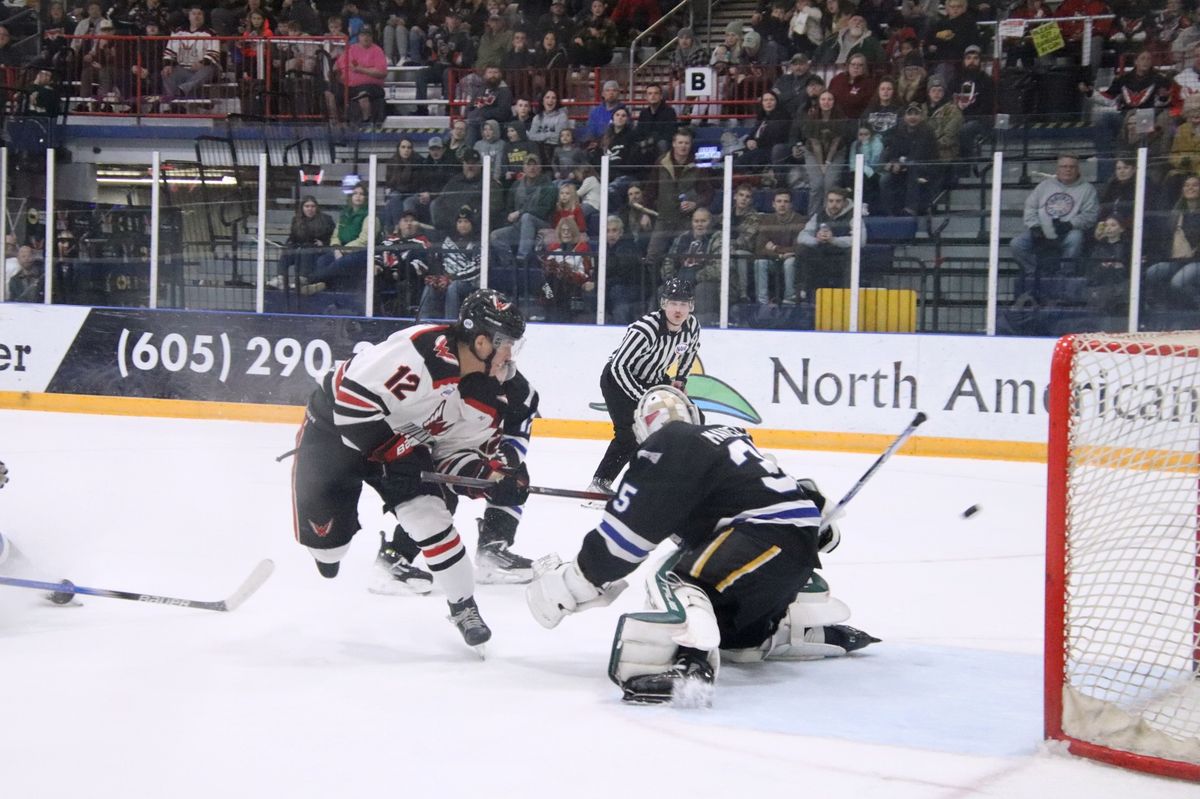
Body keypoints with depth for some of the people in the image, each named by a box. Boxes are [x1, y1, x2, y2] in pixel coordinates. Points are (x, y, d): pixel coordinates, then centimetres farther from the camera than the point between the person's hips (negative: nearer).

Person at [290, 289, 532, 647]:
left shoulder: (489, 395, -8)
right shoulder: (421, 350, -35)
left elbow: (456, 451, 0)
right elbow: (353, 400, -35)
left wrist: (492, 477, -19)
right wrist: (396, 450, -30)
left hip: (405, 440, 6)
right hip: (334, 426, -5)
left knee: (430, 514, -13)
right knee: (325, 538, -5)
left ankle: (464, 606, 2)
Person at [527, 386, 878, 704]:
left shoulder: (667, 447, -1)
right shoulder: (728, 436, 25)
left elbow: (629, 527, -6)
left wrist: (571, 583, -2)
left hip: (769, 535, -9)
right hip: (803, 543, 9)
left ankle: (690, 659, -46)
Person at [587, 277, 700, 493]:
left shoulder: (692, 326, -13)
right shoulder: (645, 329, -34)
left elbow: (691, 348, 13)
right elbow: (619, 366, -31)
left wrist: (680, 378, 9)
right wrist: (643, 397, -32)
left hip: (653, 379, 7)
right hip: (618, 378, -7)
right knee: (630, 433, -25)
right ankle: (600, 483, -16)